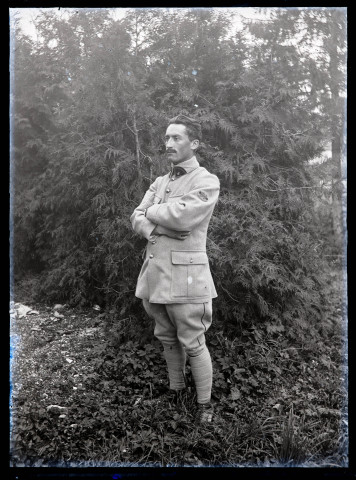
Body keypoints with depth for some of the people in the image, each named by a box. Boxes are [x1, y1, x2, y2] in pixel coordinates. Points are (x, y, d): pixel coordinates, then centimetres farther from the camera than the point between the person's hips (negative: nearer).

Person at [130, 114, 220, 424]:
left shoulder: (207, 182, -7)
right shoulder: (160, 182, 15)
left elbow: (181, 216, -21)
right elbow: (137, 220, 6)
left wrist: (151, 212, -4)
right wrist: (154, 229, -15)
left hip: (185, 275, -6)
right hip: (154, 271, 7)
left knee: (192, 344, 3)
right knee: (167, 338, 18)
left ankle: (205, 403, 20)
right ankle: (175, 389, 37)